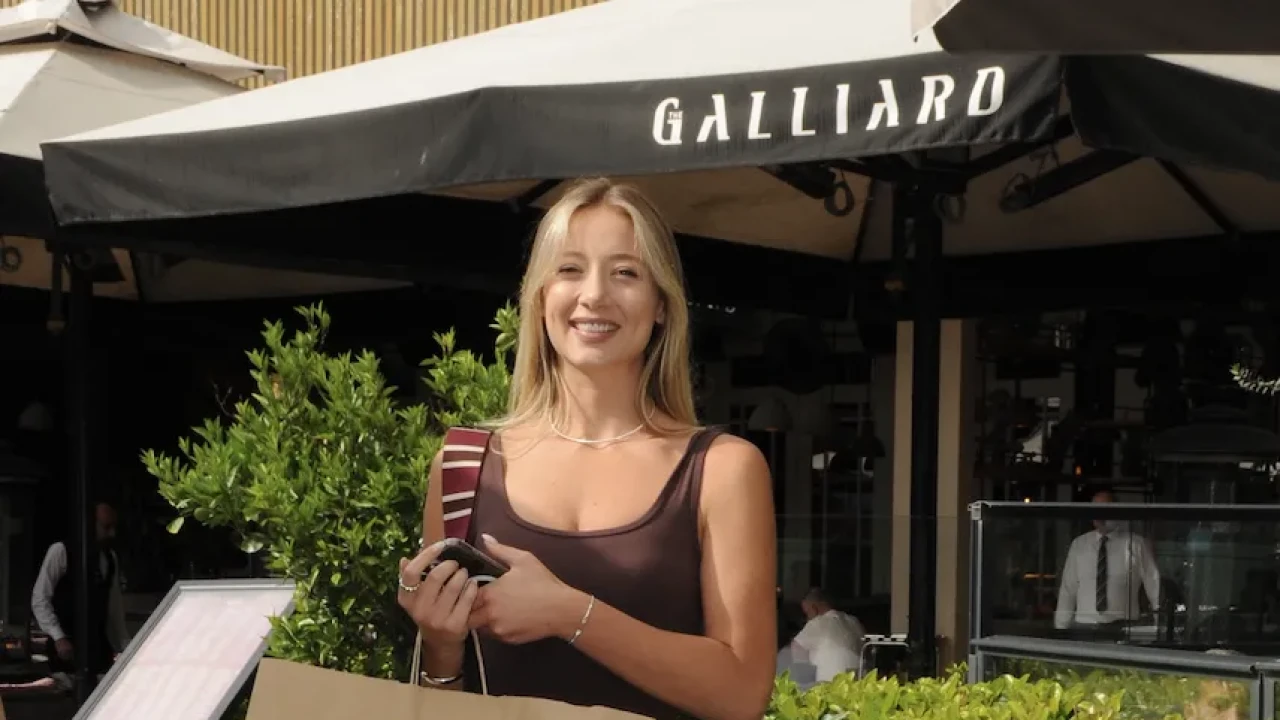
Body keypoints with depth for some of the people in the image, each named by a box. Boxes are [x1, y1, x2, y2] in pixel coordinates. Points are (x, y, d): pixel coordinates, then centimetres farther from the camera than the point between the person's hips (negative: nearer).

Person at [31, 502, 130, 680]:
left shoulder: (111, 559, 12)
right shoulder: (61, 552, -6)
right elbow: (40, 599, -8)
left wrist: (125, 648, 11)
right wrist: (58, 637, -17)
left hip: (99, 650, 5)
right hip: (68, 650, -5)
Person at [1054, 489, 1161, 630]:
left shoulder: (1137, 544, 1)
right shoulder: (1079, 544, 8)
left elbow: (1154, 587, 2)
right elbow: (1068, 589, 8)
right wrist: (1060, 630, 4)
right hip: (1083, 626, 2)